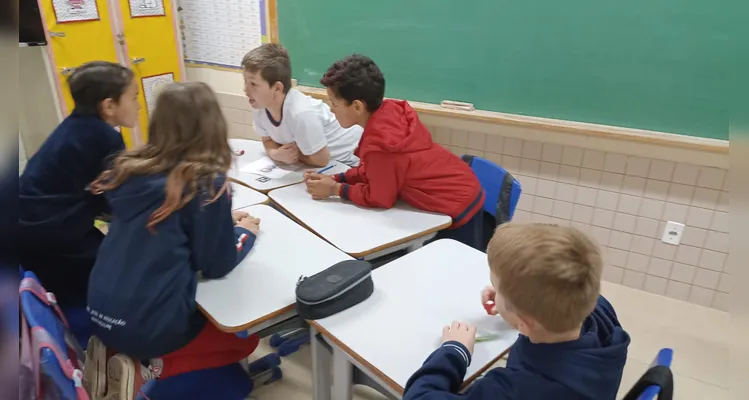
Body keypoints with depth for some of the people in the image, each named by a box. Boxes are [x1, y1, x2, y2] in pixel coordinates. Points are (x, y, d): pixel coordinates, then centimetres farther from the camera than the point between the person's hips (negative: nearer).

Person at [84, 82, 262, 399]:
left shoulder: (130, 168, 1)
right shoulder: (206, 182, -18)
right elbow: (217, 266, -12)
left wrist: (221, 221, 16)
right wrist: (245, 231, 7)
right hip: (148, 325, -6)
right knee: (245, 339, 19)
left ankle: (116, 351, 12)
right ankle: (148, 369, 1)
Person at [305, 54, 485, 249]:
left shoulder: (379, 143, -32)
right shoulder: (389, 111, -6)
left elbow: (379, 198, -17)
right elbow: (371, 171, 8)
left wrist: (335, 189, -8)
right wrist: (335, 179, 0)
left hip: (458, 208, -9)